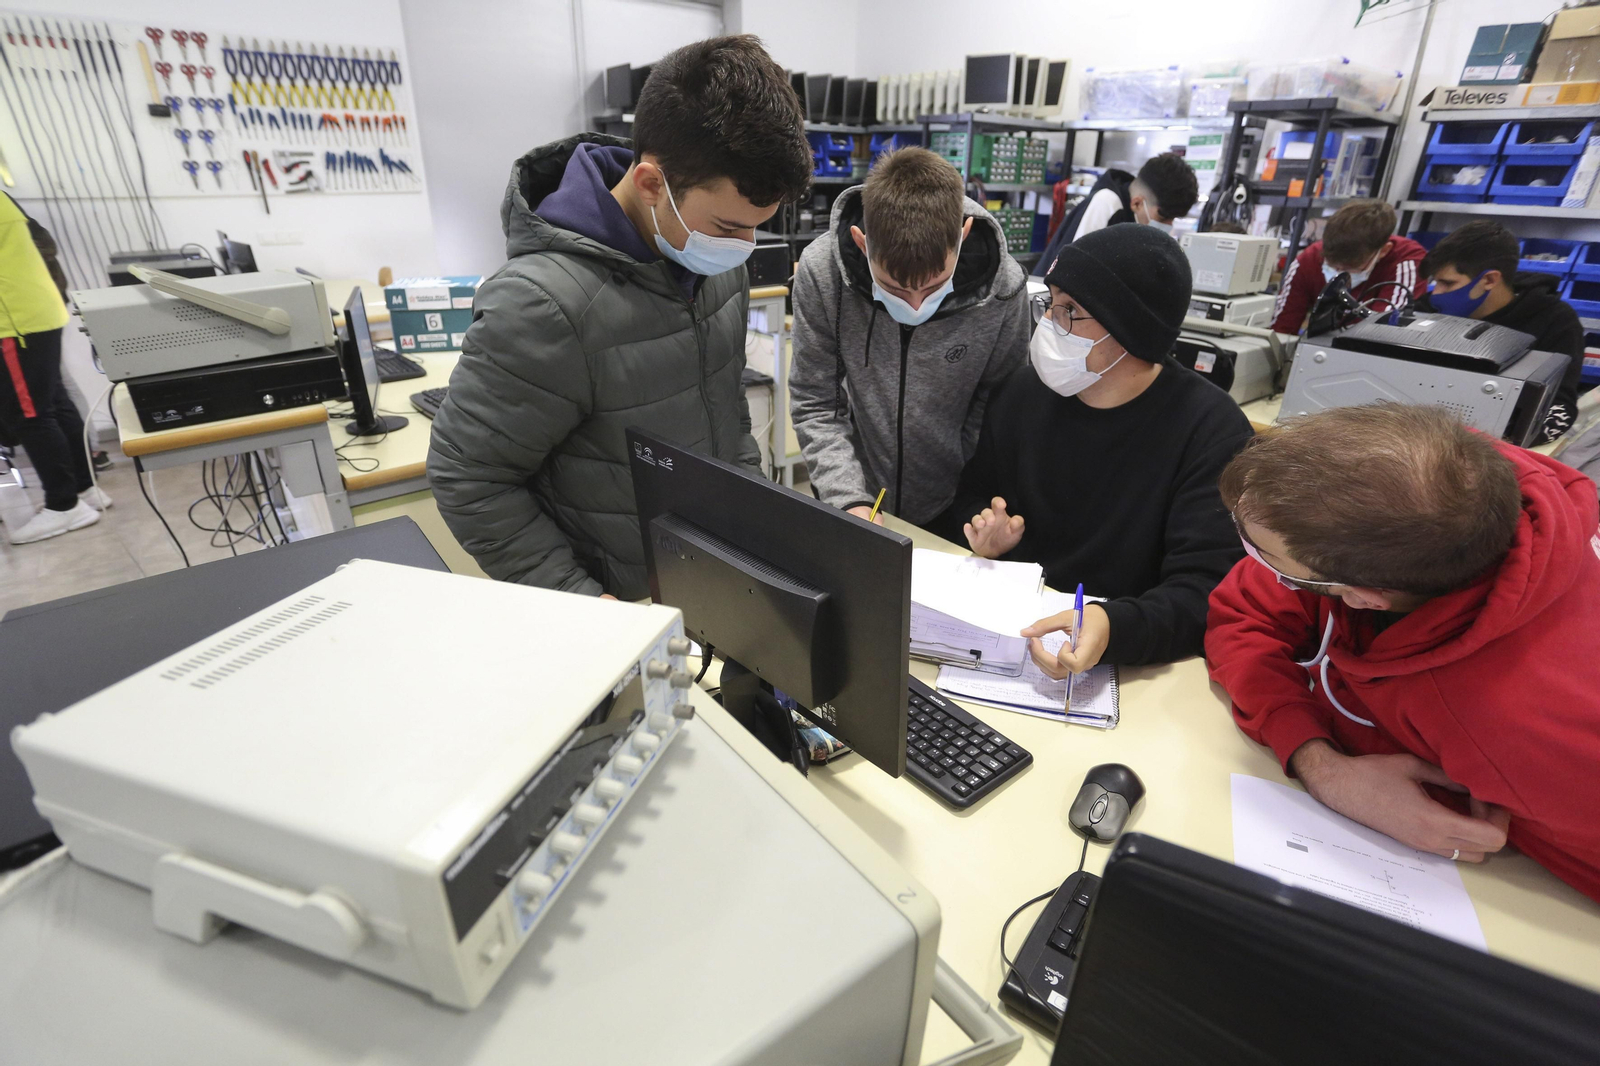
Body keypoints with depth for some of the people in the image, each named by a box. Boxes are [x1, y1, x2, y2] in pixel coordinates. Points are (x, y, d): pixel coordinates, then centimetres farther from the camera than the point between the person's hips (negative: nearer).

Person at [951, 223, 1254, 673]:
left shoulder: (1212, 430, -12)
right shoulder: (1026, 390, 3)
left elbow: (1207, 590, -18)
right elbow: (972, 497, 16)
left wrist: (1114, 627, -37)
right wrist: (987, 534, -6)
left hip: (1123, 666, -3)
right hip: (1008, 629, 4)